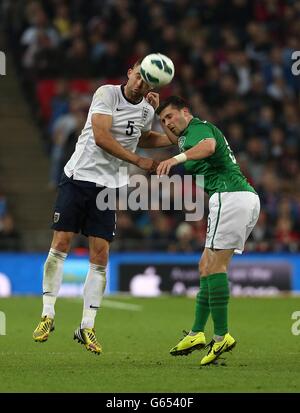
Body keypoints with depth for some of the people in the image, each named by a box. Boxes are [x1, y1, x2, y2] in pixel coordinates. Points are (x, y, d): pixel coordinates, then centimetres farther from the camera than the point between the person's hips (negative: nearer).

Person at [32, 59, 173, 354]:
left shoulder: (147, 109, 8)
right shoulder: (107, 93, -10)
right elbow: (101, 136, -20)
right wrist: (138, 161, -18)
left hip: (108, 186, 4)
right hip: (79, 176, -4)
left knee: (100, 257, -3)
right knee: (60, 244, -9)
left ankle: (87, 327, 2)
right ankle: (48, 315, 2)